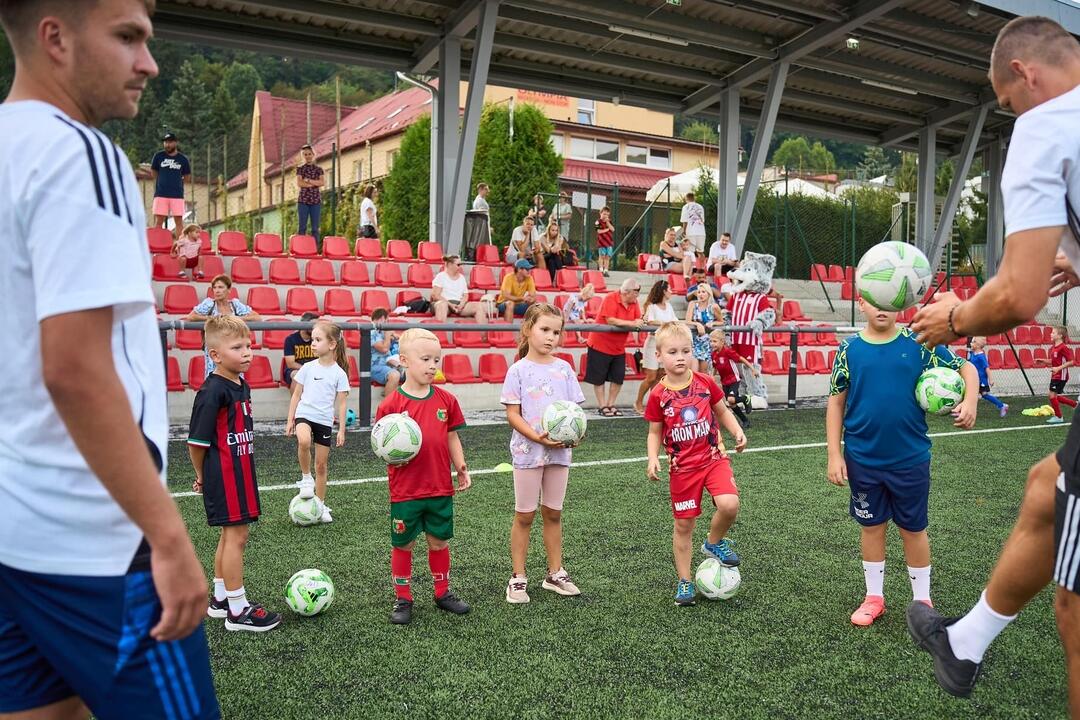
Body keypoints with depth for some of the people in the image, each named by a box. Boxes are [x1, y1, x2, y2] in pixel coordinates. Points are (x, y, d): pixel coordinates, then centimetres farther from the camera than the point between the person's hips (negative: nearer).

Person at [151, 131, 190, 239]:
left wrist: (174, 181, 8)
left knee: (179, 221, -1)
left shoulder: (183, 159, 4)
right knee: (158, 221, -1)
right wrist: (164, 181, 11)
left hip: (177, 194, 0)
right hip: (160, 194, 0)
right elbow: (153, 173, 14)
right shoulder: (158, 156, 4)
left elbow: (186, 175, 14)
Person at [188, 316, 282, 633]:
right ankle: (238, 610, 7)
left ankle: (220, 598, 31)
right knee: (236, 536, -3)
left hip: (241, 470, 9)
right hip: (223, 473, -9)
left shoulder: (241, 385, 9)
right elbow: (197, 441, -16)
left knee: (230, 536, 17)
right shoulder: (213, 391, -19)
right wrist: (202, 475, -2)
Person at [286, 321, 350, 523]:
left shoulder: (339, 373, -3)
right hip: (304, 415, 0)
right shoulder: (308, 368, 1)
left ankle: (320, 505, 22)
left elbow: (341, 403, 1)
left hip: (325, 421, 0)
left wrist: (341, 430, -1)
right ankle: (306, 478, -10)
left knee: (321, 464, 7)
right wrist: (290, 420, 5)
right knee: (304, 441, -34)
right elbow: (296, 395, 9)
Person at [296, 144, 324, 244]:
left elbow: (322, 182, -3)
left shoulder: (318, 169, 12)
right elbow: (299, 183, -5)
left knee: (315, 227, -1)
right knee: (302, 226, -4)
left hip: (316, 200, 1)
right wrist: (315, 184, -6)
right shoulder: (300, 168, 8)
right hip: (303, 199, -1)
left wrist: (308, 180, -9)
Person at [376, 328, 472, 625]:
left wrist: (461, 467, 2)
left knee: (439, 541, 16)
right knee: (403, 545, 10)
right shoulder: (391, 404, -10)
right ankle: (403, 599, 26)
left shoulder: (446, 400, 2)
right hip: (405, 491, -3)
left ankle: (443, 593, 33)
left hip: (441, 488, 3)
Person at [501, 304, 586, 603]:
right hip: (528, 451, -3)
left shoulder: (564, 368, 5)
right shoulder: (519, 370, -6)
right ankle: (518, 578, 15)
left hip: (559, 451, 4)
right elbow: (513, 414, -8)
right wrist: (538, 437, -21)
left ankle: (555, 573, 25)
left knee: (553, 513, 13)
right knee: (524, 515, 4)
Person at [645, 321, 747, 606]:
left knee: (729, 504, -24)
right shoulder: (658, 395, -7)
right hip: (682, 467, 0)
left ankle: (715, 542, 8)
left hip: (714, 457, 1)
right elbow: (655, 432, 3)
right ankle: (685, 582, 24)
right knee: (683, 525, 7)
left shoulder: (705, 383, -3)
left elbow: (722, 411, 12)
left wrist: (738, 432, -4)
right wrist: (653, 458, -13)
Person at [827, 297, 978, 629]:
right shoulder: (849, 349, -3)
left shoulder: (919, 344, -4)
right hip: (863, 458, 1)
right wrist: (835, 455, -4)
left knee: (913, 528, 12)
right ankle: (874, 597, 30)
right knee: (871, 526, 14)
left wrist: (970, 402, -16)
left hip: (911, 458, 0)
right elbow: (836, 402, 0)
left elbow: (966, 368, 4)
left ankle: (922, 600, 29)